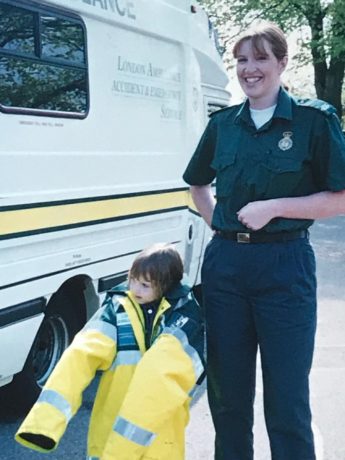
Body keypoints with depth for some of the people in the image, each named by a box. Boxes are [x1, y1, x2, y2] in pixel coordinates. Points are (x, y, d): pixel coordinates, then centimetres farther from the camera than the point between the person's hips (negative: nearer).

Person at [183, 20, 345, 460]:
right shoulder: (222, 123, 8)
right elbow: (198, 184, 23)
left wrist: (273, 207, -16)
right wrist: (216, 221, 6)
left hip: (284, 266, -4)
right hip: (224, 264, 4)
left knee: (286, 398, 3)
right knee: (227, 391, 14)